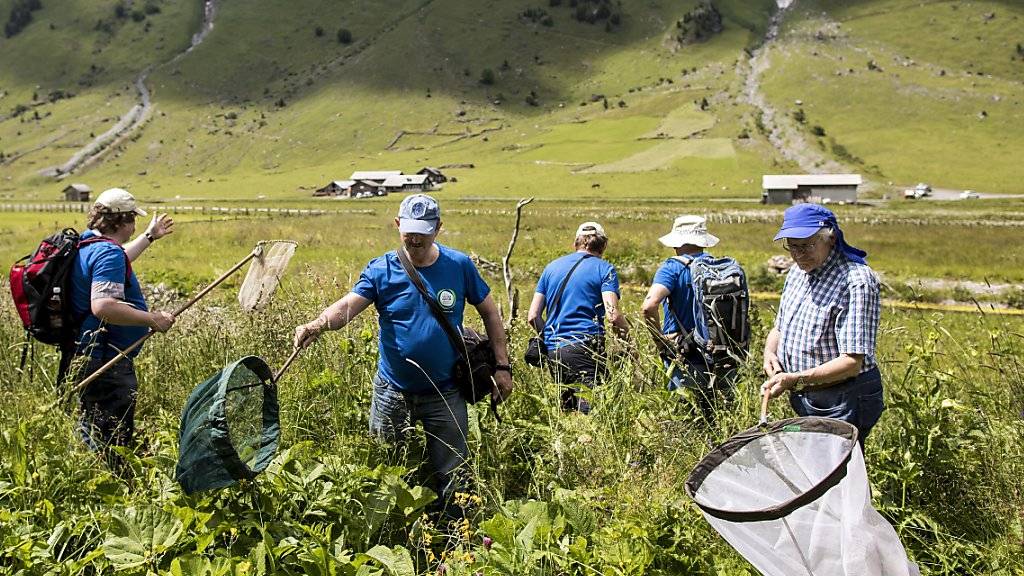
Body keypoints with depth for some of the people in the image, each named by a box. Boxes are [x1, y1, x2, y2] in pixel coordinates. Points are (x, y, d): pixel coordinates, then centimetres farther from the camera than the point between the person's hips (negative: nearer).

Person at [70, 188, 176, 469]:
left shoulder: (87, 244, 13)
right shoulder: (108, 253, -20)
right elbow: (102, 306, -33)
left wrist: (149, 236, 45)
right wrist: (152, 319, -26)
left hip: (86, 357, 11)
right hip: (106, 364, -11)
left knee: (91, 435, 21)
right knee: (112, 444, -4)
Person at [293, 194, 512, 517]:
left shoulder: (459, 266, -6)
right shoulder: (381, 270, -8)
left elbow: (489, 311, 4)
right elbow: (348, 305, -23)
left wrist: (502, 366, 0)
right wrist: (318, 324, -45)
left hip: (445, 393, -1)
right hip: (392, 391, 1)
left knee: (451, 478, 8)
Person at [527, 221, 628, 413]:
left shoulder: (552, 267, 17)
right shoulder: (604, 269, 2)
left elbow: (533, 316, 12)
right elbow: (613, 315, -11)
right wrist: (625, 331, 6)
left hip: (552, 352, 5)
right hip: (584, 347, -5)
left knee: (567, 411, 17)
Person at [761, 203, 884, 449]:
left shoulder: (856, 281, -19)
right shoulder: (797, 273, 8)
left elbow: (852, 362, -23)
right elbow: (779, 328, 20)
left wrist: (796, 380, -29)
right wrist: (770, 352, -2)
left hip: (845, 403, -8)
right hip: (803, 400, 8)